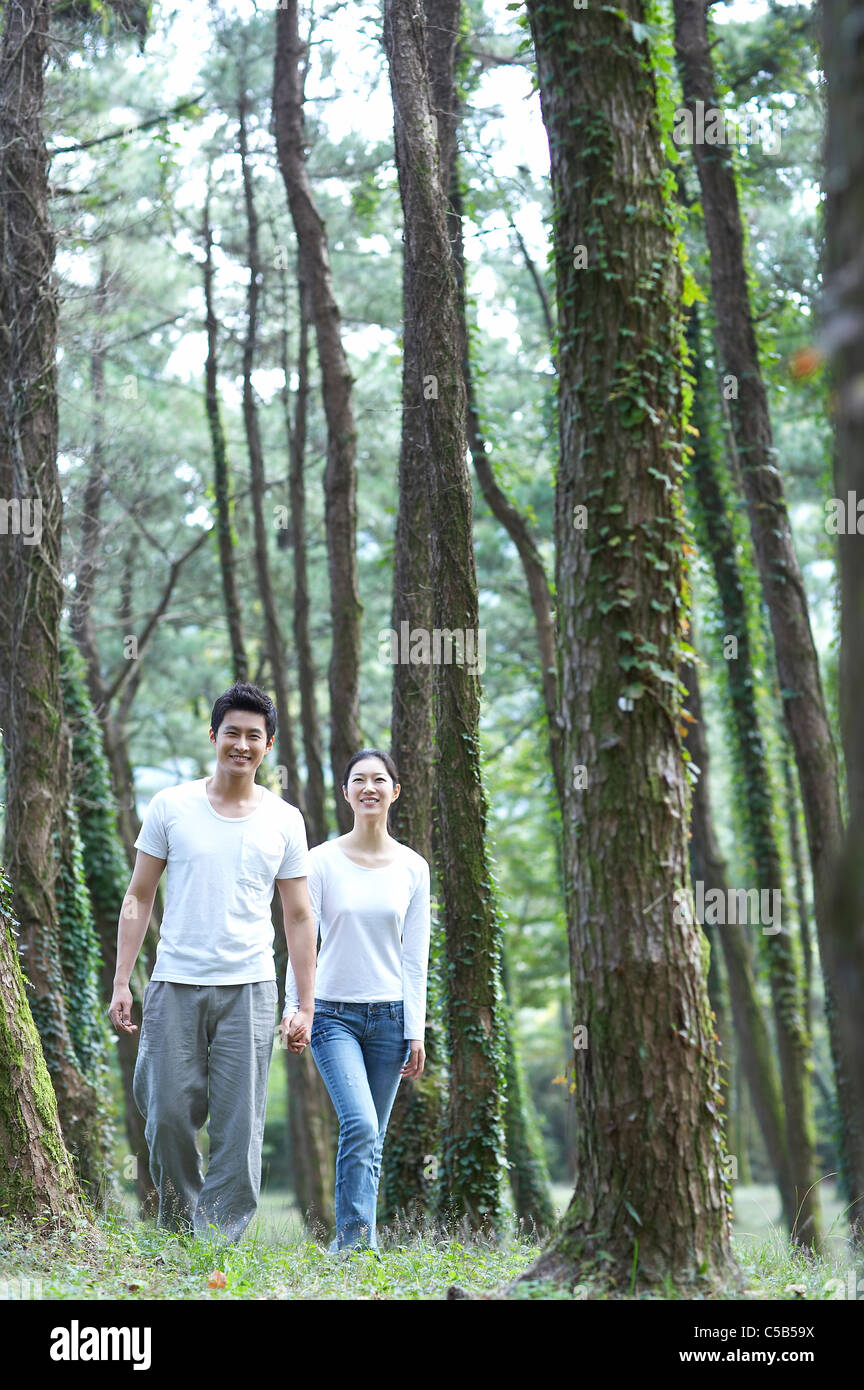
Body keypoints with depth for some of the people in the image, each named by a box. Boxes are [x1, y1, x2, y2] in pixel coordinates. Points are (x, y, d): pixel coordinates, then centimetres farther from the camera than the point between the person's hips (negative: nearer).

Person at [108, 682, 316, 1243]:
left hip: (250, 990, 0)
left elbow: (299, 916, 9)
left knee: (240, 1128, -4)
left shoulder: (285, 821, 6)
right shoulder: (171, 807, 4)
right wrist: (122, 982, 0)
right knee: (169, 1117, -1)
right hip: (176, 985, 0)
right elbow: (139, 898, 7)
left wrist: (306, 1006, 4)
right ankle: (176, 1230, 22)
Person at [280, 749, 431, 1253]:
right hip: (334, 1012, -3)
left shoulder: (413, 868, 5)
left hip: (390, 1014, 3)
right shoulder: (323, 861, -1)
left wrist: (416, 1032, 1)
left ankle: (351, 1243, 14)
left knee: (372, 1140, 4)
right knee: (360, 1124, -21)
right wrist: (293, 1007, -15)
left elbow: (416, 956, 5)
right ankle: (357, 1240, -17)